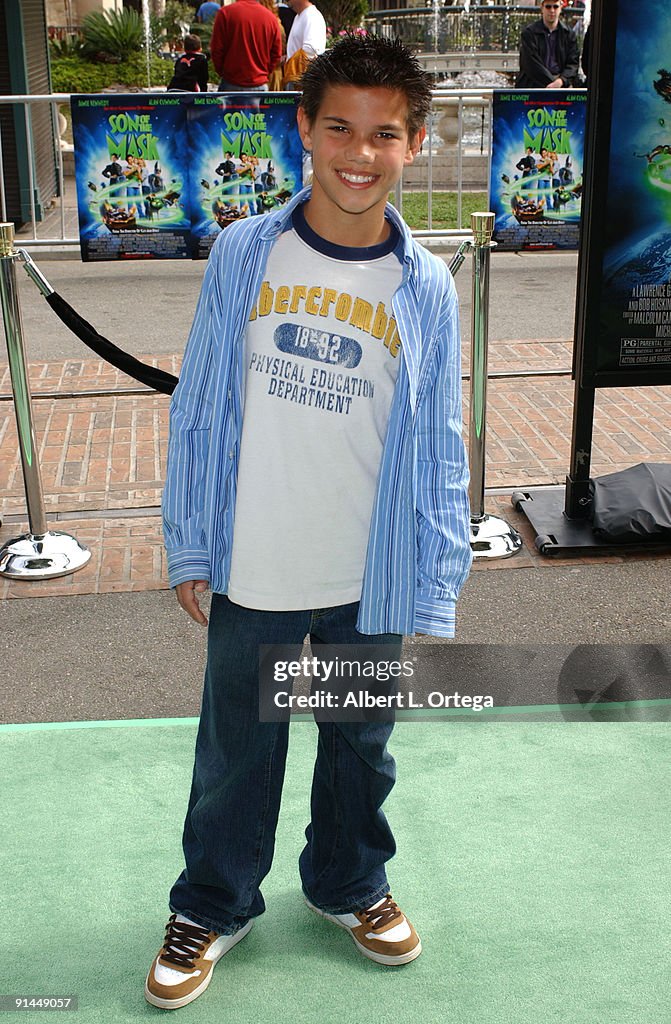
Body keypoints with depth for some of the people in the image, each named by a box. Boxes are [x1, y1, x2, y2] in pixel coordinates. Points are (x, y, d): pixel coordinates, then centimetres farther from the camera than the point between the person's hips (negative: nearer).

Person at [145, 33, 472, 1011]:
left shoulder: (425, 288, -7)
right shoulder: (242, 254, -8)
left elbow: (439, 449, -2)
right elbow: (199, 407, -1)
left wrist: (437, 591, -3)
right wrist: (188, 545, 0)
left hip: (374, 583, 1)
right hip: (251, 574, 0)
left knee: (360, 748, 21)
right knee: (235, 751, 17)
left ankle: (349, 885, 48)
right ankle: (213, 906, 42)